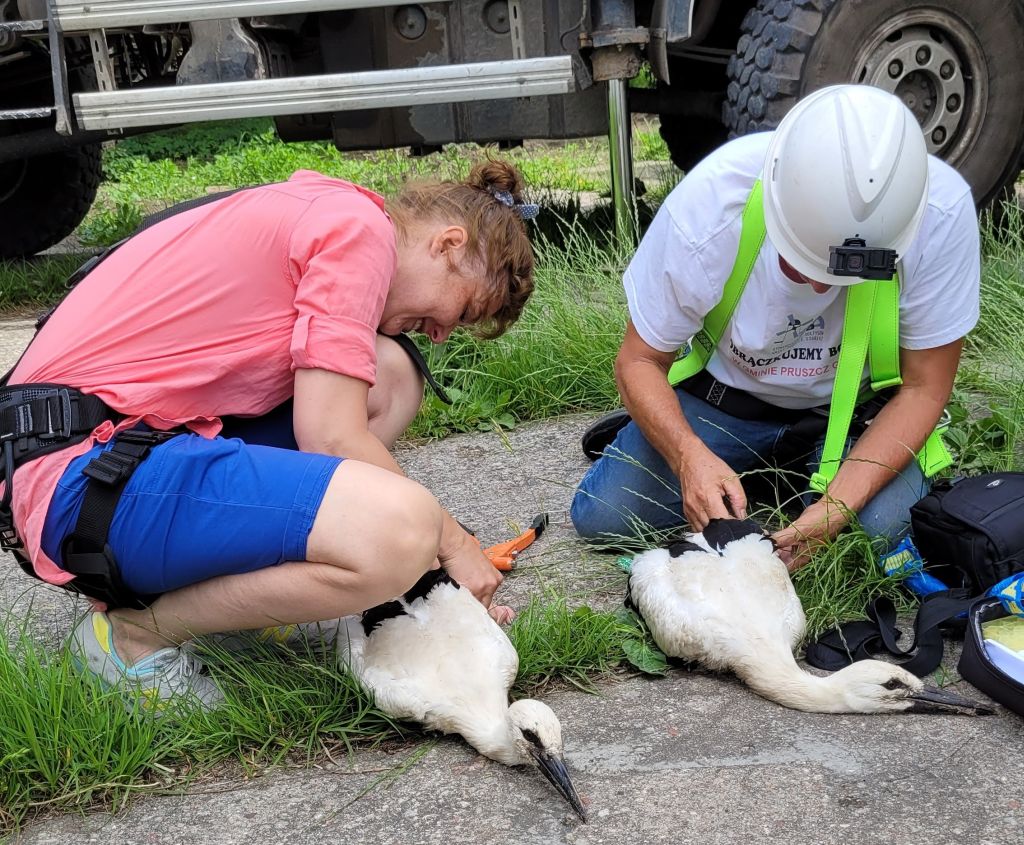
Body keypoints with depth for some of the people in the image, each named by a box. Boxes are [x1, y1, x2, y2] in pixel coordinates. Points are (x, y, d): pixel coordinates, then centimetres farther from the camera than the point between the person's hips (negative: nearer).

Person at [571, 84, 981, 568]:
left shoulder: (942, 213, -30)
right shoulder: (708, 206, -31)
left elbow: (923, 389, -19)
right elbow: (639, 361, -17)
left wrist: (836, 507, -33)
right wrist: (689, 454, -37)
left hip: (853, 405, 1)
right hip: (725, 393, 0)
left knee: (890, 528, -27)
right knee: (600, 518, -14)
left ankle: (796, 477, 5)